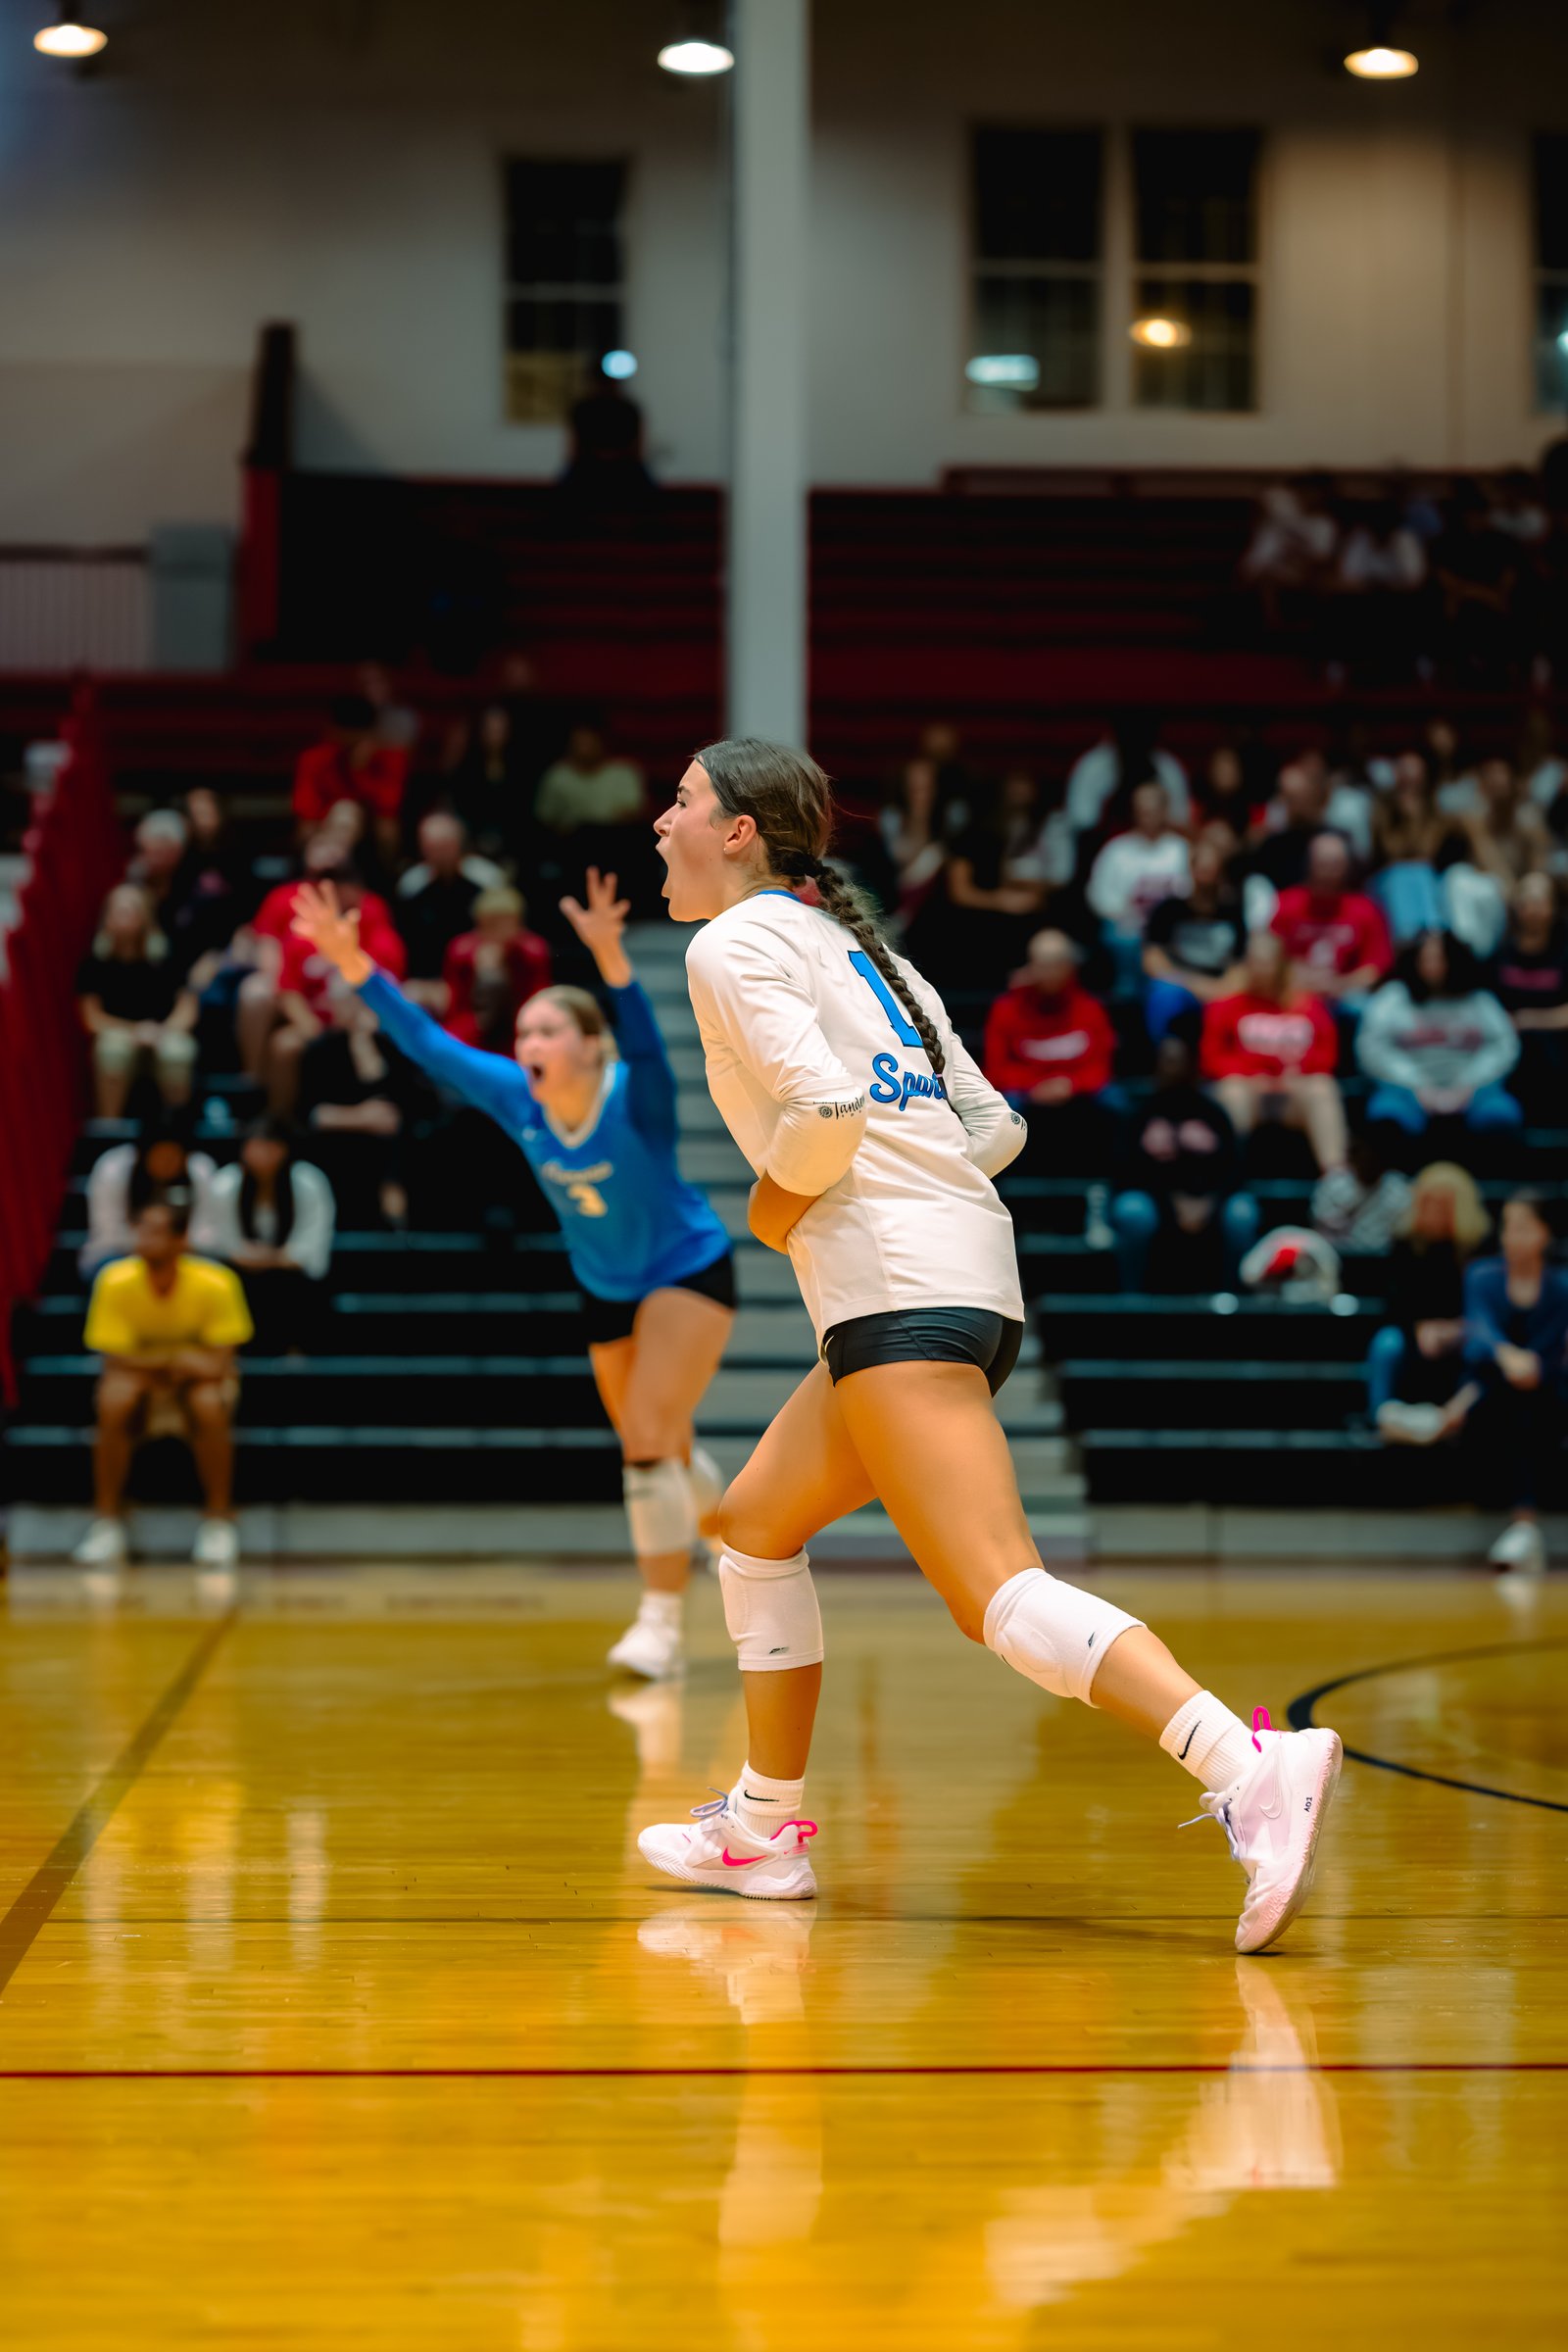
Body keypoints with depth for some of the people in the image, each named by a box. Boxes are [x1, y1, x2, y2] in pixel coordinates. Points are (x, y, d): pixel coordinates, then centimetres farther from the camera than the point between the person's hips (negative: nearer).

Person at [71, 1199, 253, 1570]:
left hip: (198, 1379, -1)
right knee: (112, 1402, -33)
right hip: (139, 1377, 1)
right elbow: (114, 1362, -15)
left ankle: (219, 1520, -19)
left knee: (209, 1405, -35)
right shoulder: (116, 1281, -16)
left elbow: (220, 1364, -20)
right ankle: (106, 1522, -21)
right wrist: (169, 1361, -30)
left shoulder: (215, 1284, -19)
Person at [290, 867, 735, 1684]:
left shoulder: (633, 1096, -29)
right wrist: (353, 964, -29)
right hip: (605, 1288, 6)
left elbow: (644, 1042, -51)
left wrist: (611, 962, -69)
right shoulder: (514, 1097, -16)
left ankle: (661, 1623, -11)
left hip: (689, 1271, -6)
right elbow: (428, 1043, -17)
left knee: (650, 1439, -17)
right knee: (657, 1452, 15)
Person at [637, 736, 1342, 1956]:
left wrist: (773, 1208, -1)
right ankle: (764, 1830, 27)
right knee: (756, 1524, 22)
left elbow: (825, 1105, -17)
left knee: (1003, 1596, -19)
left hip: (898, 1289, -10)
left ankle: (1251, 1768, -35)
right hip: (968, 1278, 10)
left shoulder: (735, 944, -2)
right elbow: (994, 1125, 20)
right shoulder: (854, 945, 24)